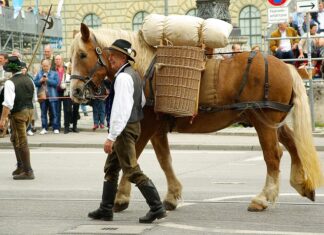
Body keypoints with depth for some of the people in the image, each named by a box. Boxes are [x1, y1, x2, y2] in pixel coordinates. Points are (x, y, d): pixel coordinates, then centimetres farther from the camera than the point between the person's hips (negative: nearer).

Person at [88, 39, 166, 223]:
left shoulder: (123, 77, -20)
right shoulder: (134, 75, 12)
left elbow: (121, 109, -25)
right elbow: (142, 101, 23)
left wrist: (111, 137, -25)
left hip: (124, 129, -11)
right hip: (133, 125, 11)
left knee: (132, 171, -8)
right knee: (111, 168, 16)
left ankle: (157, 207, -7)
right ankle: (106, 210, 22)